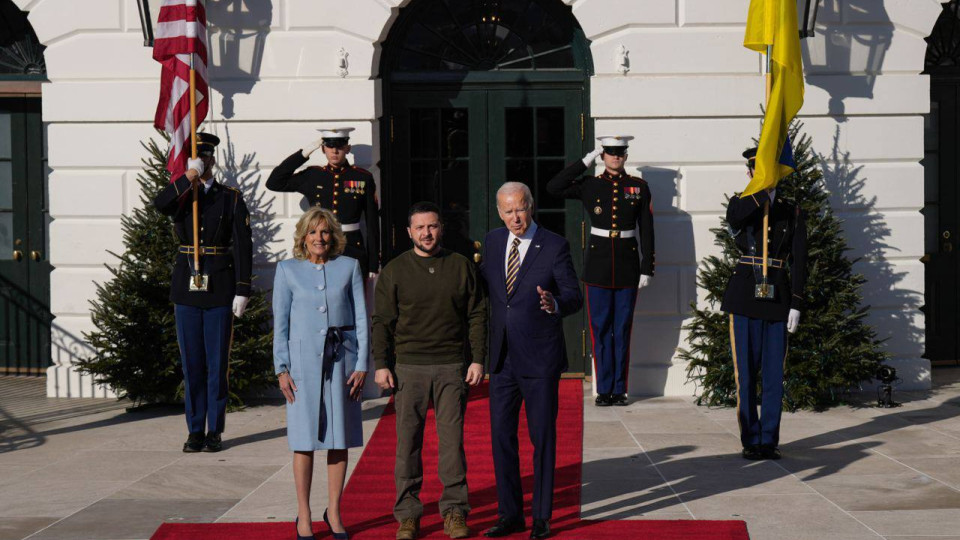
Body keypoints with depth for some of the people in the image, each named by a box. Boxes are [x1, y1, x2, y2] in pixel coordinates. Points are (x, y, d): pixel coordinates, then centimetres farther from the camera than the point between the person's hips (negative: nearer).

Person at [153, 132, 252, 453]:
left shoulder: (231, 198, 3)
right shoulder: (180, 195, 8)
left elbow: (243, 246, -2)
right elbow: (159, 205, -17)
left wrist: (242, 291, -8)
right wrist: (189, 176, -21)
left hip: (220, 289, -2)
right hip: (187, 288, 2)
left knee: (217, 362, 1)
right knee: (191, 362, 5)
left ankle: (215, 432, 9)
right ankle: (195, 430, 13)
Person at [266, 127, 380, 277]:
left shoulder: (363, 178, 4)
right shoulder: (312, 175, 8)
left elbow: (373, 224, 4)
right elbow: (273, 183, 1)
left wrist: (373, 265, 2)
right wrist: (303, 153, -2)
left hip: (352, 251, -1)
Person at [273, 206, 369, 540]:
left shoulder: (349, 267, 7)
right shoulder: (287, 270, 6)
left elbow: (361, 318, 6)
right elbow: (280, 323, 5)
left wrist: (361, 365, 0)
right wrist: (281, 369, -2)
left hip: (342, 359, 1)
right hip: (304, 359, -1)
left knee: (340, 437, 4)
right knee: (305, 439, -1)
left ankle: (334, 513, 16)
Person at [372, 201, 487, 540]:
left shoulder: (462, 267, 7)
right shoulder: (394, 271, 4)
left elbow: (477, 315, 8)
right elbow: (382, 321, 3)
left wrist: (478, 360, 1)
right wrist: (381, 365, -4)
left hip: (452, 366, 0)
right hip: (409, 367, 0)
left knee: (452, 439, 1)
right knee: (408, 441, 1)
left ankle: (454, 512, 10)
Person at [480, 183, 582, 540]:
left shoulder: (555, 246, -7)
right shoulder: (492, 242, 8)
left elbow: (575, 297, -9)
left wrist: (555, 304, -29)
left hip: (540, 359, -5)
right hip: (502, 358, 5)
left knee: (543, 437, 3)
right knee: (501, 436, 7)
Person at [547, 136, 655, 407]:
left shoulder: (639, 187, 4)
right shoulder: (589, 185, 3)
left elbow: (647, 231, 3)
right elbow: (553, 188, -10)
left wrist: (647, 269, -2)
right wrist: (585, 161, -7)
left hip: (628, 265, 0)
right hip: (598, 264, 0)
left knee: (623, 329, 5)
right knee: (600, 329, 2)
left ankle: (620, 389, 12)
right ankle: (604, 389, 8)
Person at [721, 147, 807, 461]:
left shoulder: (792, 213, 8)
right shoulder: (741, 205, 6)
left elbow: (798, 262, 4)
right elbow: (734, 218, -21)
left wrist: (796, 304, -4)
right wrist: (764, 191, -27)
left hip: (777, 299, 1)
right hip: (745, 298, -1)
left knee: (774, 373, 4)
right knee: (746, 372, 1)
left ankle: (769, 440, 13)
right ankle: (751, 440, 10)